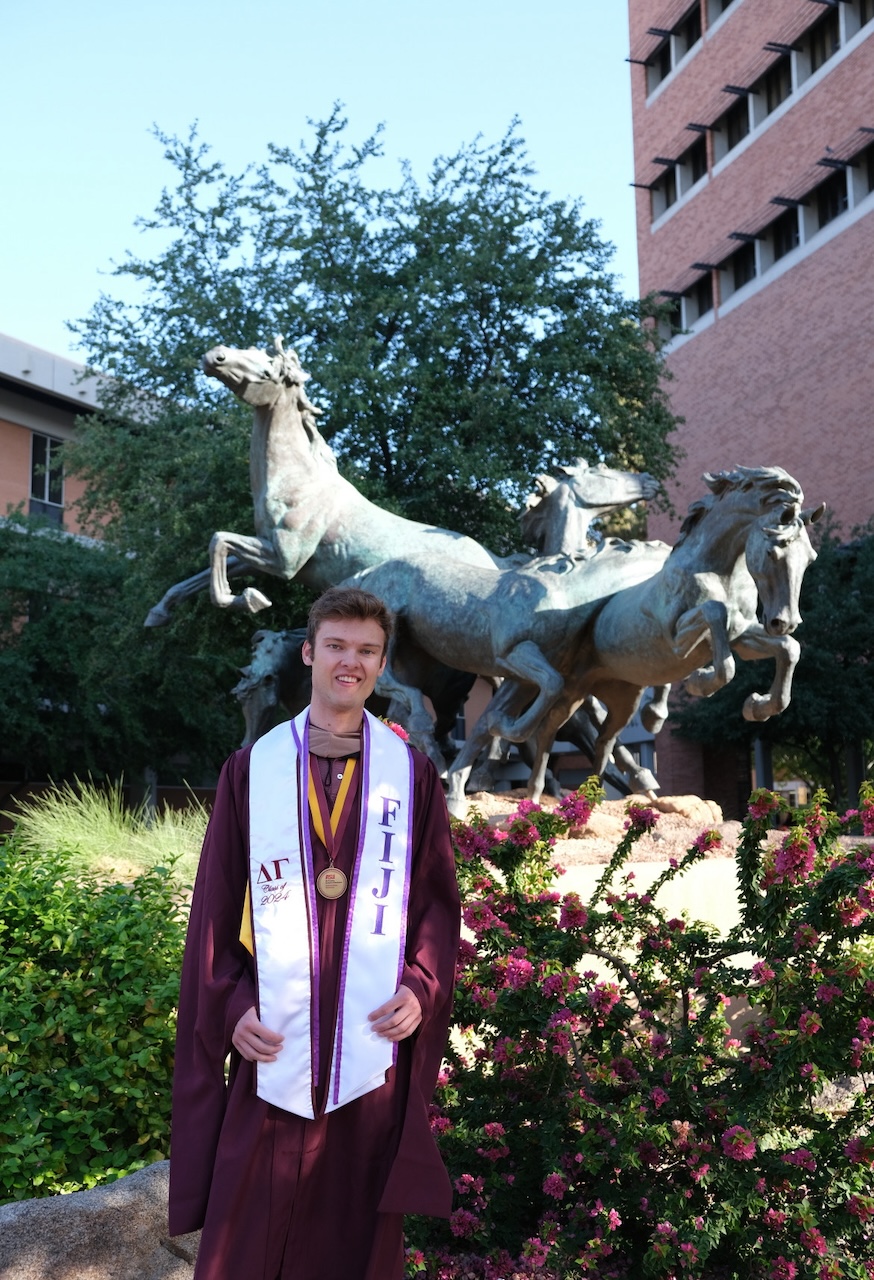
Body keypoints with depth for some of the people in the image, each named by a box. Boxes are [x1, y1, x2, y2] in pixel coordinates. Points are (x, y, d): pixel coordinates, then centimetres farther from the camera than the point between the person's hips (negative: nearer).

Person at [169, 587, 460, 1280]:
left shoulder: (413, 772, 3)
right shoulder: (253, 768, 2)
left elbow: (439, 898, 6)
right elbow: (216, 908, 3)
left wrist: (423, 987, -8)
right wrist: (231, 1006, -6)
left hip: (374, 1042, 1)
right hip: (273, 1042, 0)